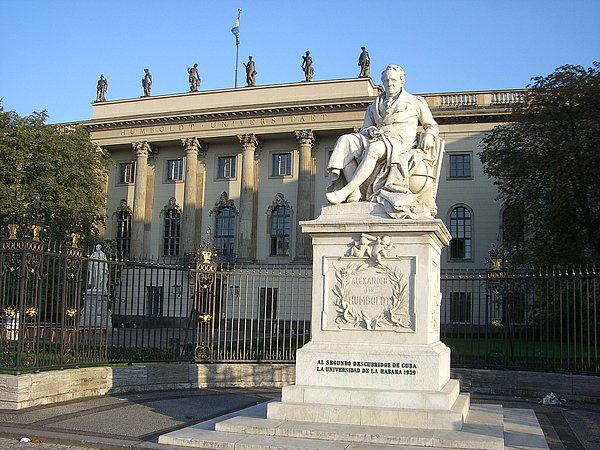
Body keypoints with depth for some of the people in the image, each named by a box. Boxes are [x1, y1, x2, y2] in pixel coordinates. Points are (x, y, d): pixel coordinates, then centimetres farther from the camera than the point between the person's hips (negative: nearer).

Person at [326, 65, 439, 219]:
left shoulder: (415, 102, 19)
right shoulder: (375, 106, 27)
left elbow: (431, 125, 24)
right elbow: (364, 129, 20)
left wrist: (429, 135, 1)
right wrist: (371, 131, -5)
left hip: (399, 143, -4)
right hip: (377, 140, 5)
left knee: (374, 148, -40)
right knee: (345, 141, -26)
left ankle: (345, 191, -48)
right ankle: (355, 192, -40)